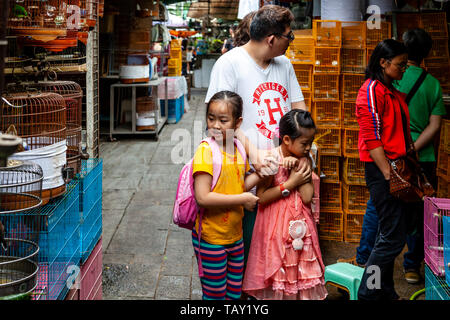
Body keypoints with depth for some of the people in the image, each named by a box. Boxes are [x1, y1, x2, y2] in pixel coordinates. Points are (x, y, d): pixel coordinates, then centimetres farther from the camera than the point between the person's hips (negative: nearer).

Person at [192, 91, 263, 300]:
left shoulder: (238, 149, 3)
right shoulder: (206, 151, -19)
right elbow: (202, 198, -26)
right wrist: (242, 200, -19)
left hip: (235, 235, 6)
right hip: (211, 238, -6)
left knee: (235, 292, 17)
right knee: (215, 294, 6)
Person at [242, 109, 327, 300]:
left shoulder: (303, 160, 3)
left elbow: (307, 197, -8)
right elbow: (261, 197, -18)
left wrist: (297, 166, -13)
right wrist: (290, 184, -17)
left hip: (300, 225, 5)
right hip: (276, 227, -5)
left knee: (301, 272, 9)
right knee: (276, 274, 3)